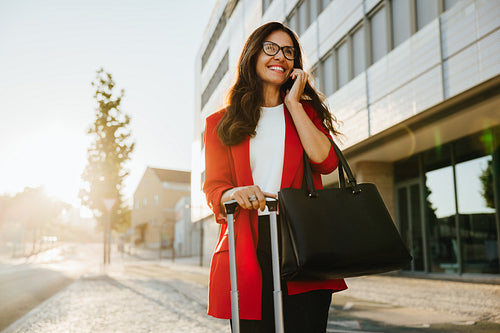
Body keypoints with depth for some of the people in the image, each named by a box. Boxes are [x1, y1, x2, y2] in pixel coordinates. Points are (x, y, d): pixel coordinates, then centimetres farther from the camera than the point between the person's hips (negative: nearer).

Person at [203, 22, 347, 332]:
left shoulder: (306, 111, 19)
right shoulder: (221, 122, 15)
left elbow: (326, 161, -1)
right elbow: (214, 187, 6)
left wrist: (293, 103, 2)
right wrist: (235, 194, -18)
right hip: (247, 248, 0)